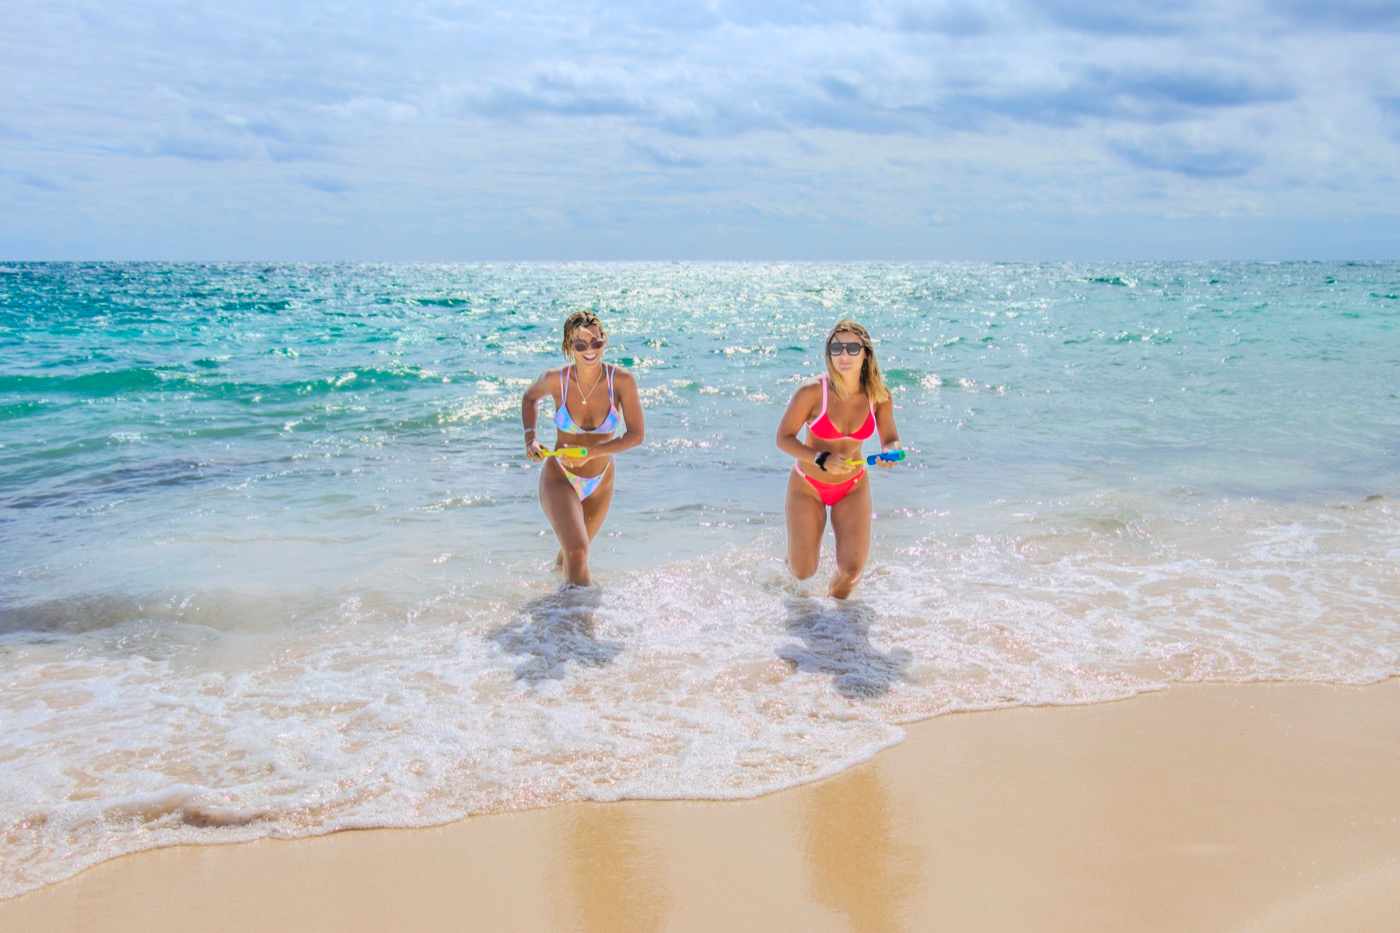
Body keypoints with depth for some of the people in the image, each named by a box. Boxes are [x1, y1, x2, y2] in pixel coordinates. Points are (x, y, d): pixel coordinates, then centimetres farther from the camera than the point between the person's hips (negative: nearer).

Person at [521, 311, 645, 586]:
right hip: (559, 478, -2)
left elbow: (637, 435, -16)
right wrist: (530, 438, -7)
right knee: (577, 552, -24)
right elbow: (530, 398, 6)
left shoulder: (622, 381, -18)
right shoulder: (556, 379, -17)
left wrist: (591, 452, -26)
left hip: (600, 481, 2)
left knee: (572, 551, 24)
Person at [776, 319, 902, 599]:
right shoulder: (812, 393, -24)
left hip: (853, 486, 2)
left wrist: (890, 452, -26)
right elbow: (783, 438, -17)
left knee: (852, 569, -7)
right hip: (808, 485, -2)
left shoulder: (879, 396, -14)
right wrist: (822, 460, -31)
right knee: (803, 572, 1)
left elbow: (890, 439, -1)